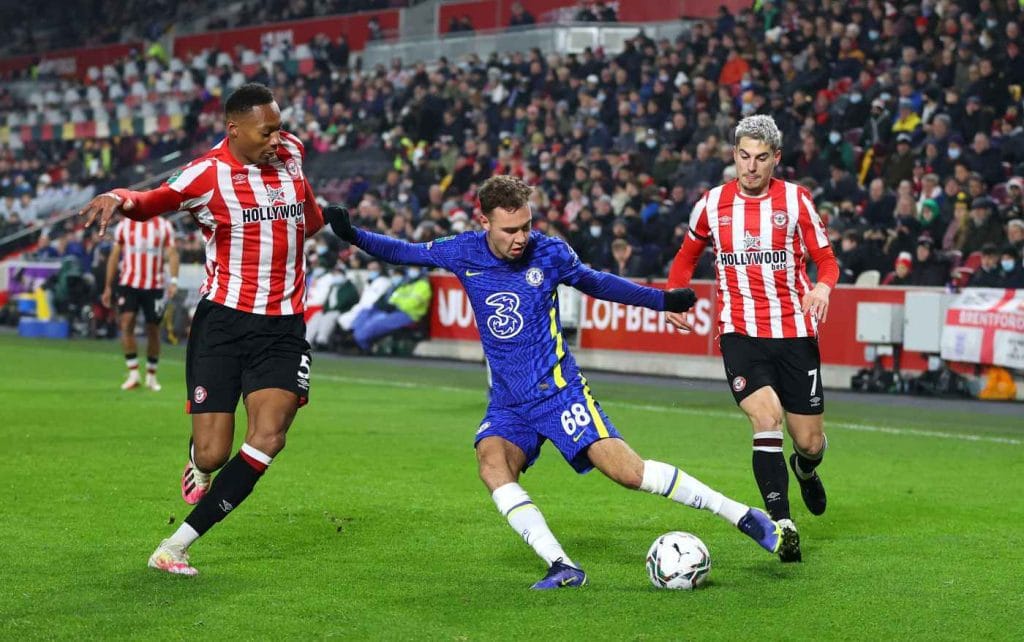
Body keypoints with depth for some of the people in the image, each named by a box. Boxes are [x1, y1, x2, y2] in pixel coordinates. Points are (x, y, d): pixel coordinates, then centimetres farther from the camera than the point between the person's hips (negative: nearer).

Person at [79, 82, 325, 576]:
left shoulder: (290, 153, 7)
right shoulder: (209, 173, -9)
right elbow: (152, 201, -23)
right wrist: (120, 199, -41)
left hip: (283, 327, 4)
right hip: (223, 322, -4)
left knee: (268, 437, -16)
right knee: (213, 453, -6)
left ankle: (177, 545, -8)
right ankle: (198, 465, 36)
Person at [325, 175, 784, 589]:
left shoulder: (549, 253, -5)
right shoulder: (464, 254, -2)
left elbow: (595, 282, 14)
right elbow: (404, 252, 11)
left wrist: (661, 299, 16)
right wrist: (352, 235, -2)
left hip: (557, 390, -2)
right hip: (507, 403, 3)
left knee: (626, 470, -16)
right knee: (492, 463, -29)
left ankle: (741, 515, -5)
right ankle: (562, 567, -31)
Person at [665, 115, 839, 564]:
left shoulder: (795, 200, -1)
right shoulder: (712, 204, 4)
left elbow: (826, 260, 3)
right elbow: (687, 256, 21)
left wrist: (823, 287, -19)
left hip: (794, 332, 0)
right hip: (740, 333, 0)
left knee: (809, 441, 5)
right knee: (766, 417, -24)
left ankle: (805, 469, 44)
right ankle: (782, 523, -20)